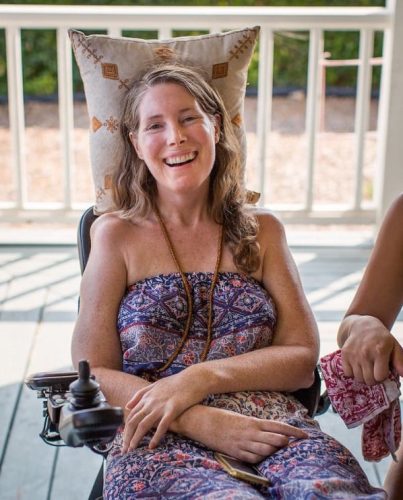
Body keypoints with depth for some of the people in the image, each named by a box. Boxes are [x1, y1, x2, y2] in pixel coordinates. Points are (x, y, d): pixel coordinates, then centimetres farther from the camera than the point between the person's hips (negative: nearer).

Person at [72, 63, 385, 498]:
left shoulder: (262, 231, 17)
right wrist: (198, 421, -13)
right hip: (162, 445, -2)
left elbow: (303, 358, 9)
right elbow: (92, 373, 3)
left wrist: (199, 379, -8)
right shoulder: (116, 235, 10)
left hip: (273, 430, 3)